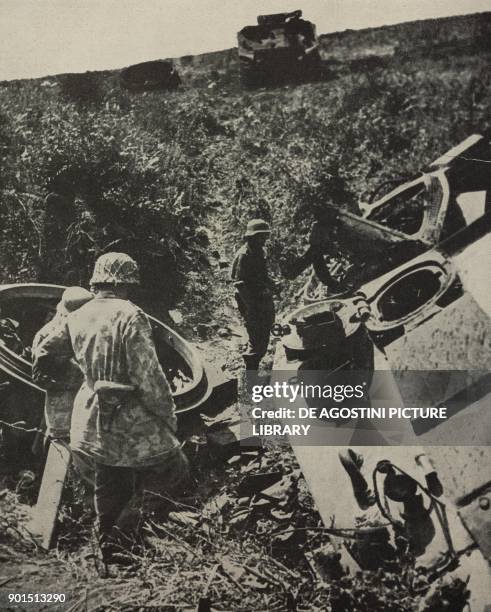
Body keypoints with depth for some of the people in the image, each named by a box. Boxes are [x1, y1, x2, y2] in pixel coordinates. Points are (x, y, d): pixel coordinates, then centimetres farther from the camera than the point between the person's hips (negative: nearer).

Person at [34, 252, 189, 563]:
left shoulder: (77, 318, 4)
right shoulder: (130, 316, -18)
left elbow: (45, 351, 19)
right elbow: (148, 377, -20)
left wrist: (52, 374, 39)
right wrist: (169, 415, -9)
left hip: (93, 424, 8)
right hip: (132, 425, -7)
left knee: (110, 489, 22)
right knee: (174, 473, 9)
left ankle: (110, 556, 33)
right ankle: (124, 533, -3)